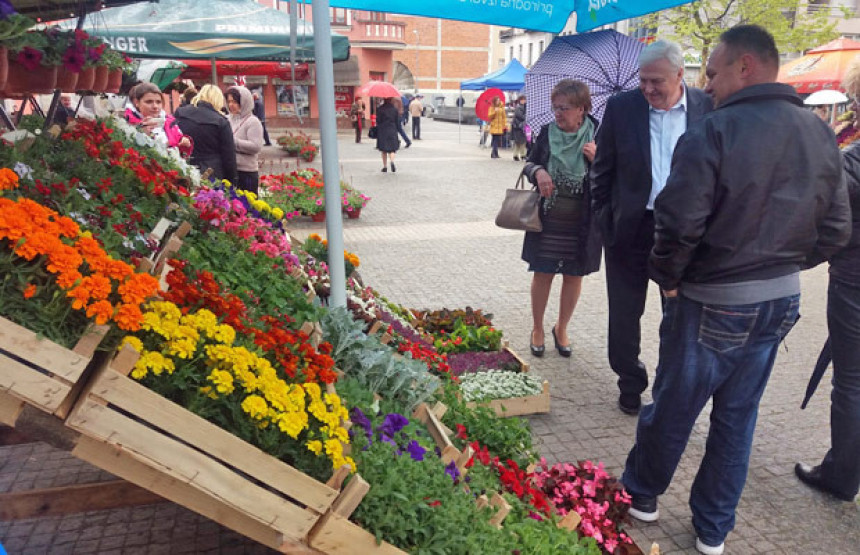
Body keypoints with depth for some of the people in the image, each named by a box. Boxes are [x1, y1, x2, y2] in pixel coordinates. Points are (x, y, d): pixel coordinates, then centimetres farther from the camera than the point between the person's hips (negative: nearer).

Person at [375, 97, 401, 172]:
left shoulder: (380, 109, -6)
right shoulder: (394, 109, 1)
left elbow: (378, 120, -7)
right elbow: (397, 120, 4)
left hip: (382, 130, -1)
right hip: (392, 130, 1)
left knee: (384, 150, 9)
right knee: (392, 149, 4)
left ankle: (385, 166, 9)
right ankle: (392, 161, -23)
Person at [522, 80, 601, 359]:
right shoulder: (548, 132, -2)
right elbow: (529, 164, 9)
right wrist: (537, 171, -14)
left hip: (581, 223, 0)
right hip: (547, 219, 1)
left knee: (574, 276, 11)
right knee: (542, 273, 8)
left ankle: (561, 329, 33)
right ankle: (537, 329, 28)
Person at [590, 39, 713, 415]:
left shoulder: (708, 108, -4)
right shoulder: (621, 107, -4)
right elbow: (602, 169, 2)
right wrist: (603, 218, 0)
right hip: (631, 227, 0)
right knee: (625, 313, 11)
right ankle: (630, 385, 31)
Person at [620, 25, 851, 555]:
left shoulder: (712, 133, -19)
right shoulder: (821, 134, 2)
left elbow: (679, 225, -22)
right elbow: (837, 229, 6)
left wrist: (667, 278, -5)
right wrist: (783, 264, 16)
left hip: (713, 303, -6)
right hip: (782, 300, 6)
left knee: (673, 407, 14)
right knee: (738, 415, 17)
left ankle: (642, 492, 37)